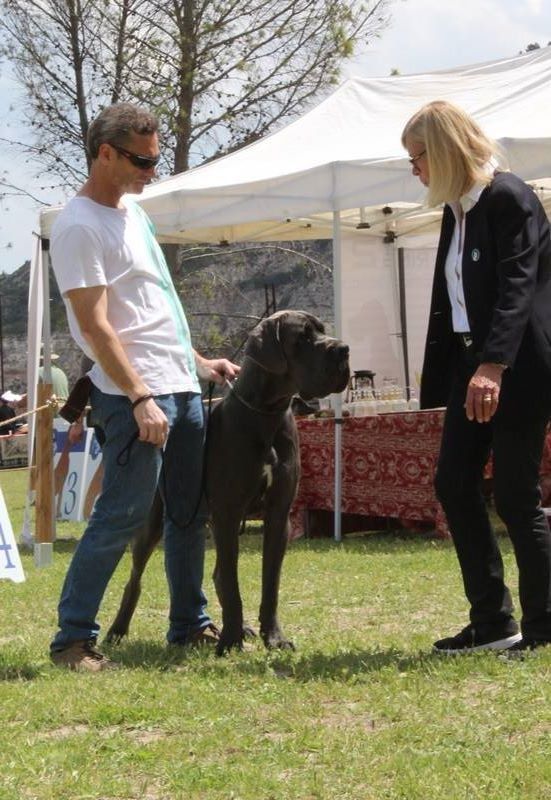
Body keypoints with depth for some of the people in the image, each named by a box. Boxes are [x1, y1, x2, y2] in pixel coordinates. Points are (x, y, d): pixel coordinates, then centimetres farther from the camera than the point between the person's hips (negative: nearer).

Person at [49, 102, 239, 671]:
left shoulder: (131, 212, 16)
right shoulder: (79, 228, -12)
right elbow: (94, 326, -17)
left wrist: (199, 362, 20)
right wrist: (140, 399, -22)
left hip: (182, 389, 9)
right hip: (135, 397, -9)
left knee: (190, 513, 13)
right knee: (121, 516, -10)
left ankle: (189, 624, 23)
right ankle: (73, 638, -3)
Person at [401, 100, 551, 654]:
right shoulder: (456, 209, 13)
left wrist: (494, 365, -33)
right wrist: (442, 380, 16)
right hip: (473, 363, 9)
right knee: (453, 484, 6)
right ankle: (491, 621, 12)